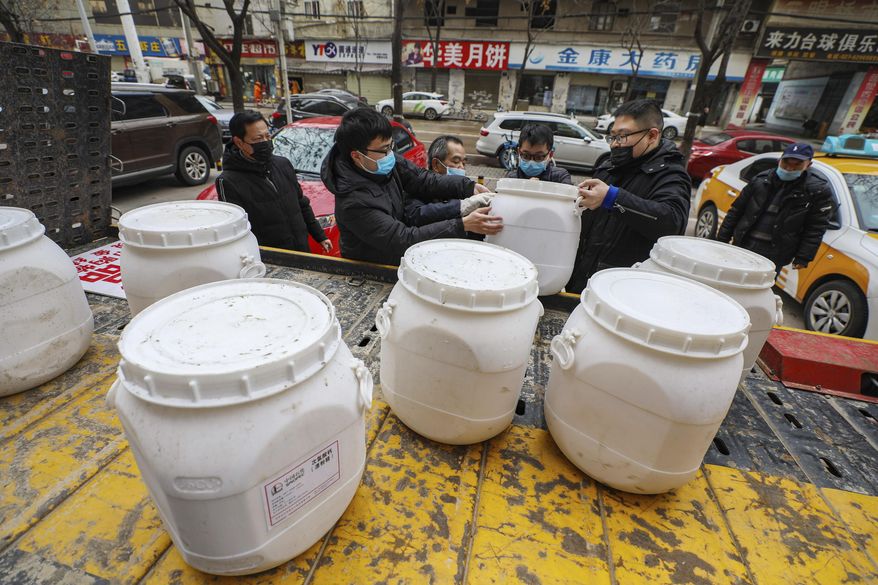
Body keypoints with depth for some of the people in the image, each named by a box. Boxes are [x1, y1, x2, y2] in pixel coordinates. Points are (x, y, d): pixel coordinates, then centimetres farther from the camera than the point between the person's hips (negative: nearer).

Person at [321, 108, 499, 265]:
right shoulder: (353, 202, -33)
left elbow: (424, 180, -5)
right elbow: (404, 240, -34)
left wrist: (469, 187, -18)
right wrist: (463, 225, -37)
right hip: (375, 262, -7)